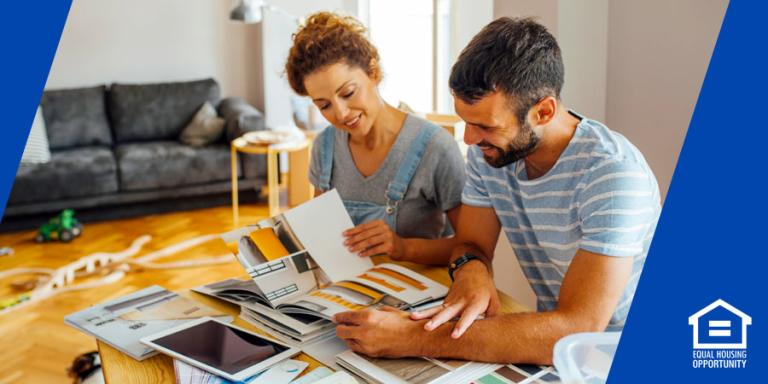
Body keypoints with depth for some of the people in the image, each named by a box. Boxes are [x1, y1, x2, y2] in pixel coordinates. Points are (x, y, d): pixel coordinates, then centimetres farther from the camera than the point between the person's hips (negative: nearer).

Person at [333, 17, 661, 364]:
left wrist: (416, 339, -34)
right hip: (554, 338, 5)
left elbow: (576, 331, -31)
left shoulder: (613, 173, -25)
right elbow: (471, 244, 5)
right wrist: (471, 269, -20)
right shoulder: (486, 152, -6)